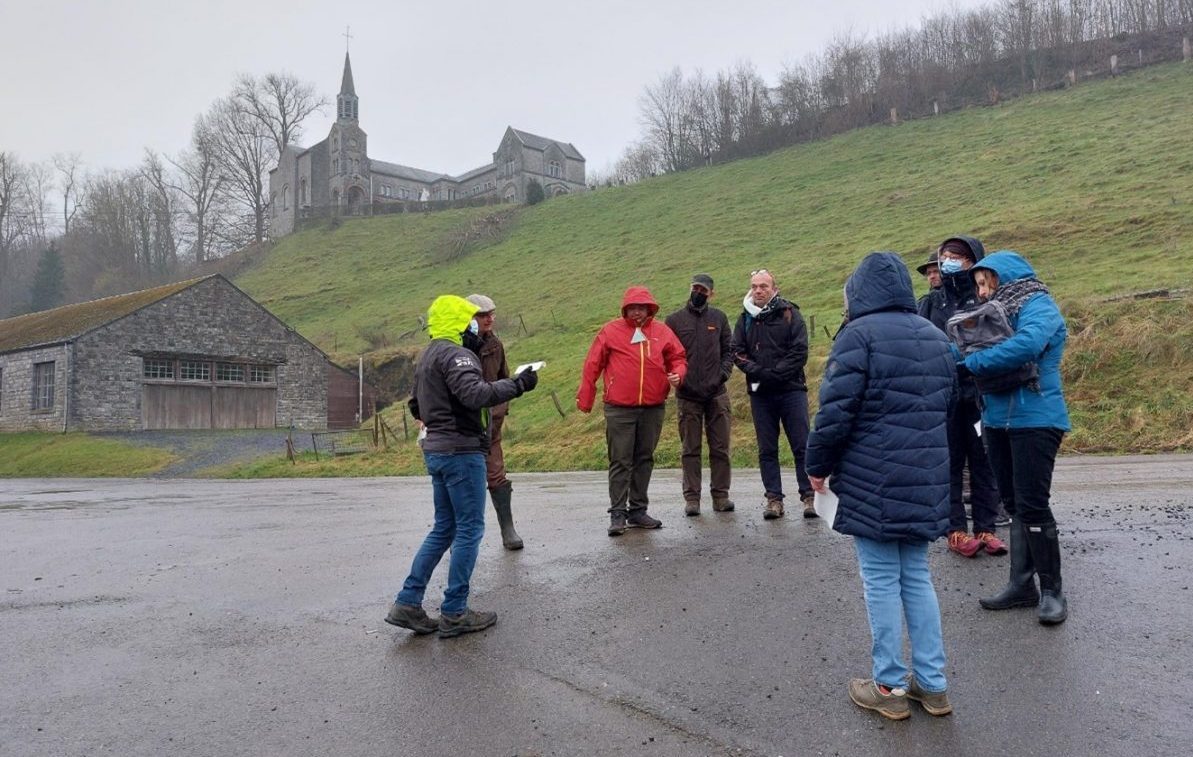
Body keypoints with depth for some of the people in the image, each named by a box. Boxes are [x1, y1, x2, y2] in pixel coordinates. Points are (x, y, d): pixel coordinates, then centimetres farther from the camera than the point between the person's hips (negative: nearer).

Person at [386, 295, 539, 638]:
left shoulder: (426, 358, 18)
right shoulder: (454, 354, -14)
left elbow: (416, 406, 24)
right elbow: (477, 394, -28)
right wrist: (518, 384, -21)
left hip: (436, 450, 10)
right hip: (461, 450, -10)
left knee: (444, 528, 16)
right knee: (469, 529, -1)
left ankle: (408, 603, 15)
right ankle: (454, 614, 5)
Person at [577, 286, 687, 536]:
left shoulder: (662, 332, 7)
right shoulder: (610, 331, -1)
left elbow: (678, 357, 16)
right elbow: (592, 365, 1)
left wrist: (677, 373, -7)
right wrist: (585, 399, 0)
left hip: (653, 409, 4)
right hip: (619, 409, -3)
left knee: (644, 459, 11)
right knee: (620, 462, -1)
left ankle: (638, 510, 22)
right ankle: (618, 513, 5)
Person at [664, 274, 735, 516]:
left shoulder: (719, 318, 9)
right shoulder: (674, 320, 3)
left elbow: (729, 350, 12)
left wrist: (724, 373, -4)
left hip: (717, 394, 2)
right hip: (687, 396, -1)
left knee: (720, 448, 5)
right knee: (691, 449, 4)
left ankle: (721, 495, 15)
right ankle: (692, 498, 10)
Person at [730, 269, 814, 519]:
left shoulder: (789, 314, 1)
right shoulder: (745, 319, 11)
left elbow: (800, 352, -7)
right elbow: (737, 352, 3)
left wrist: (774, 373, -15)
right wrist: (758, 372, -13)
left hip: (791, 389, -3)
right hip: (760, 393, 3)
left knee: (802, 446, -1)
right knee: (767, 450, 5)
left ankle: (809, 496, 6)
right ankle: (774, 499, 11)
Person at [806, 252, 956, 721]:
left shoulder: (860, 334, -11)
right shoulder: (933, 336, 13)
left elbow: (836, 410, -17)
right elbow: (948, 403, 21)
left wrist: (818, 465, -4)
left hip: (874, 482, -7)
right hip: (926, 480, 7)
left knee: (881, 580, 3)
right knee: (917, 576, 15)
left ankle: (890, 687, 12)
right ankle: (932, 683, 21)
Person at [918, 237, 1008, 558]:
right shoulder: (932, 302, 8)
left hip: (980, 394, -1)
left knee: (983, 462, 7)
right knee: (950, 464, 5)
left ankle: (986, 528, 17)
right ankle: (956, 530, 12)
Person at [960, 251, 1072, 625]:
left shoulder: (1038, 306, -9)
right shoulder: (999, 311, 17)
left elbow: (1026, 345, -29)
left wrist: (972, 363, -20)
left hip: (1035, 419, -8)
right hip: (999, 420, 8)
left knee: (1032, 505, -7)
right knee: (1015, 506, 12)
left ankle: (1052, 590, 7)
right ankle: (1022, 584, 21)